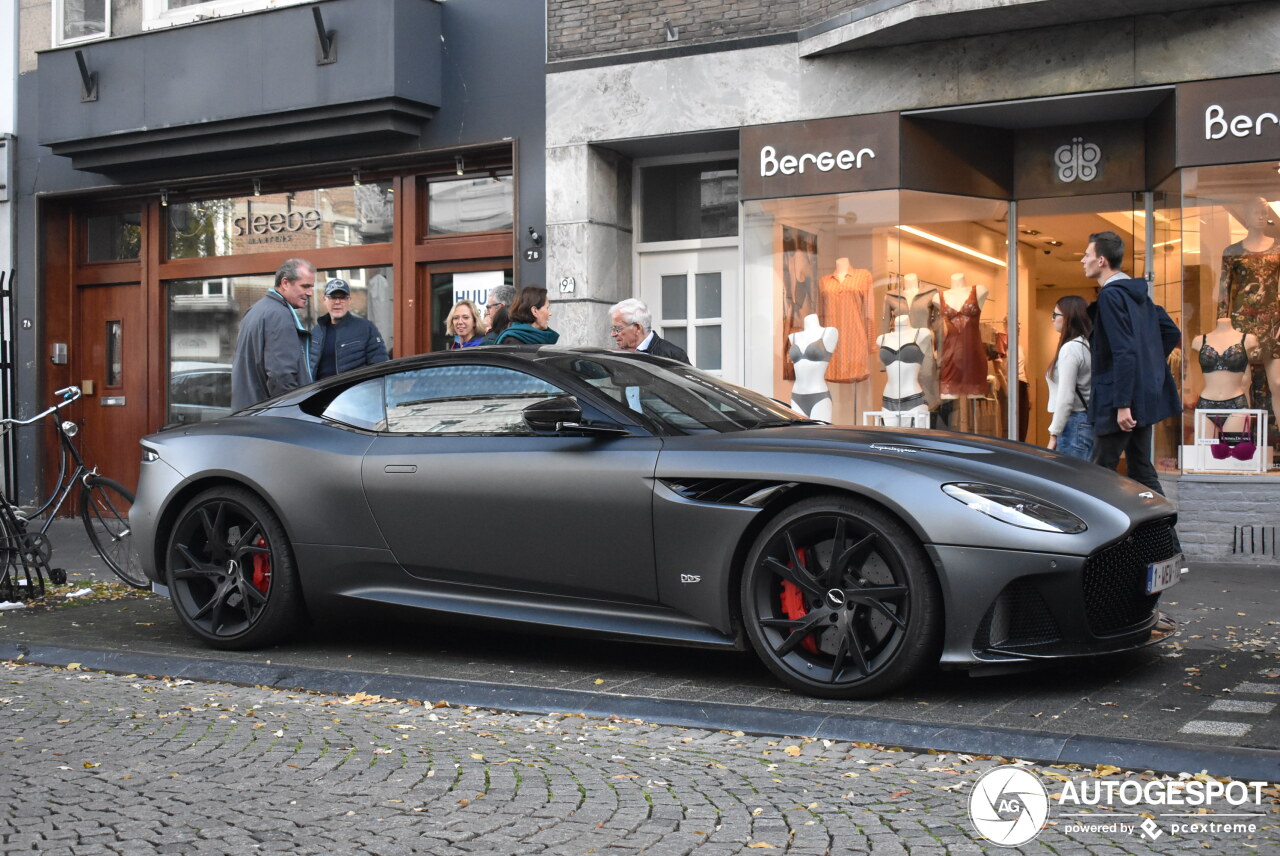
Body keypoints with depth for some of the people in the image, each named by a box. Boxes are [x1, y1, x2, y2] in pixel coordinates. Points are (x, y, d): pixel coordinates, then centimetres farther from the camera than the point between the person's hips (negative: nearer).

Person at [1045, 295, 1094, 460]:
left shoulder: (1070, 349, -12)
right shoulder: (1087, 345, 14)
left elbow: (1066, 397, -16)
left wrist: (1053, 435, -13)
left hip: (1075, 423, -9)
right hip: (1090, 420, 9)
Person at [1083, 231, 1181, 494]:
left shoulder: (1111, 296, -15)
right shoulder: (1137, 293, 14)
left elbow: (1124, 352, -21)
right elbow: (1172, 332, 20)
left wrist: (1122, 404, -22)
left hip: (1119, 399, -10)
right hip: (1146, 396, 10)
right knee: (1142, 471, 13)